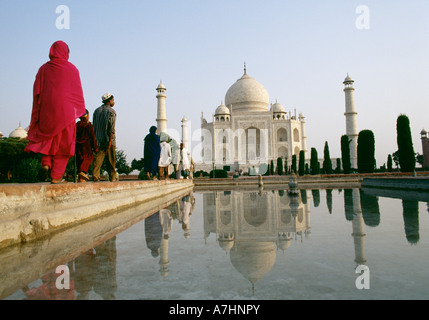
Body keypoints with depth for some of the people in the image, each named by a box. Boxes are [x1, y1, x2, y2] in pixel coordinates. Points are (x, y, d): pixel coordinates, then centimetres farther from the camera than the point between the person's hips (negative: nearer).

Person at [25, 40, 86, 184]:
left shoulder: (43, 69, 8)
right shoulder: (72, 69, 3)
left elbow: (37, 93, 4)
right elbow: (78, 92, 1)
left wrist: (36, 115, 7)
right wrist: (79, 110, 10)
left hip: (47, 109, 2)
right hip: (66, 110, -2)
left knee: (47, 136, 19)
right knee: (62, 142, 2)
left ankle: (46, 162, -2)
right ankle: (56, 175, 0)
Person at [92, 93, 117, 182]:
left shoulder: (97, 110, 13)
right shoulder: (111, 111, -4)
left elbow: (94, 126, 12)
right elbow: (111, 127, -14)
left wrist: (95, 138, 16)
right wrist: (110, 141, -17)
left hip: (99, 139, 4)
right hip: (108, 139, -4)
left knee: (98, 157, -1)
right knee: (111, 160, 4)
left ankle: (95, 174, -18)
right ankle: (112, 177, 12)